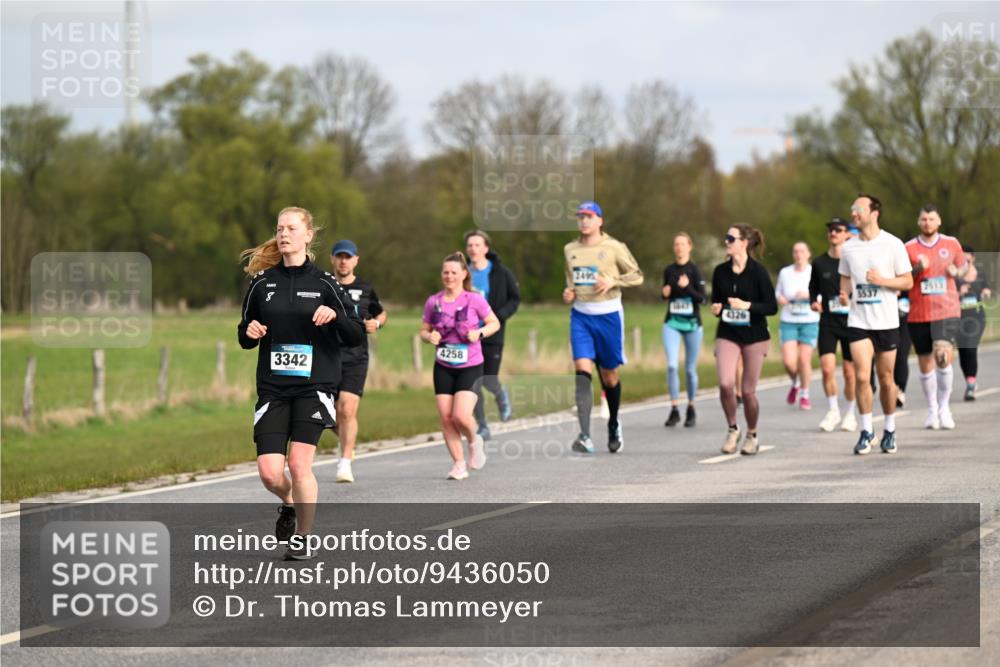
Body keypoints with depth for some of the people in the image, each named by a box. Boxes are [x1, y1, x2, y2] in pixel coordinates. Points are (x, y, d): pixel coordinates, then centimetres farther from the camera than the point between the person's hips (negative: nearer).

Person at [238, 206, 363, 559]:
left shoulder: (323, 283, 1)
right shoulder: (262, 283, 7)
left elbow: (355, 336, 1)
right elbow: (245, 337, 15)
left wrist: (335, 316, -18)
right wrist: (249, 333, -8)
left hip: (313, 385, -2)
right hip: (273, 387, 2)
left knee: (299, 462, -13)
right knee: (269, 472, -6)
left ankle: (303, 539, 5)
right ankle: (289, 504, 30)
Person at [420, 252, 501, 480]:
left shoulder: (474, 300, -6)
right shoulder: (433, 302, 2)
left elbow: (494, 323, 3)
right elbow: (424, 330, 12)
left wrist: (479, 333, -16)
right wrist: (429, 337, -11)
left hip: (470, 367, -3)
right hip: (443, 367, 3)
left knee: (461, 416, -17)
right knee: (445, 417, -3)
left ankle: (474, 441, 17)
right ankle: (459, 463, 10)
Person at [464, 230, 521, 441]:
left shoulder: (501, 273, -4)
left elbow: (515, 298, 0)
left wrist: (499, 316, -15)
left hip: (492, 335, -2)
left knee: (489, 379, -6)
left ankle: (501, 396, 32)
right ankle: (482, 427, 12)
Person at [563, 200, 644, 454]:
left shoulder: (614, 247, -4)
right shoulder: (570, 250, 8)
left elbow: (637, 275, 2)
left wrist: (612, 281, -14)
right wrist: (568, 294, 2)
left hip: (608, 314, -2)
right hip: (580, 316, 2)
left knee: (609, 375, 8)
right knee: (582, 372, -15)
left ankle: (614, 424, 37)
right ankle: (585, 436, -23)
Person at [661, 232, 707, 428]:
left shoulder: (694, 270, -6)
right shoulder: (669, 271, 6)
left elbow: (702, 298, -11)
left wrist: (688, 287, -26)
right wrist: (665, 293, -1)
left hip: (692, 324, -2)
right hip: (672, 323, 2)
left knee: (690, 369, 5)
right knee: (671, 366, -13)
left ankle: (691, 409, 21)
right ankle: (674, 410, -7)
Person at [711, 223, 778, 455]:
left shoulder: (758, 271, -10)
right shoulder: (720, 271, 2)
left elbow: (772, 306, -9)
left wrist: (747, 305, -22)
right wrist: (716, 309, -8)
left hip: (754, 336, -3)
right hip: (727, 335, 3)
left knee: (748, 391, 1)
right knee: (725, 384, -17)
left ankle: (752, 435, 24)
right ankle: (732, 429, 5)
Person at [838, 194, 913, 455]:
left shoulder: (893, 245, -4)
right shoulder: (848, 248, 6)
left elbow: (908, 281, -1)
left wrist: (882, 280, -17)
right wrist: (844, 295, -3)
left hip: (887, 322, -2)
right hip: (858, 321, 2)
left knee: (886, 378, 6)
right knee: (862, 376, -11)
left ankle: (890, 431, 21)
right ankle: (866, 431, -1)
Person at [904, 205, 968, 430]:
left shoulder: (951, 244, 6)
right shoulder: (909, 249, 2)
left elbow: (964, 266, 20)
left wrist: (957, 271, -3)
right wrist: (917, 269, -14)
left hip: (947, 311, -1)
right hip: (918, 315, 1)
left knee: (944, 356, -18)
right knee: (925, 364, 6)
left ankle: (944, 406, -3)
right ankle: (932, 410, 23)